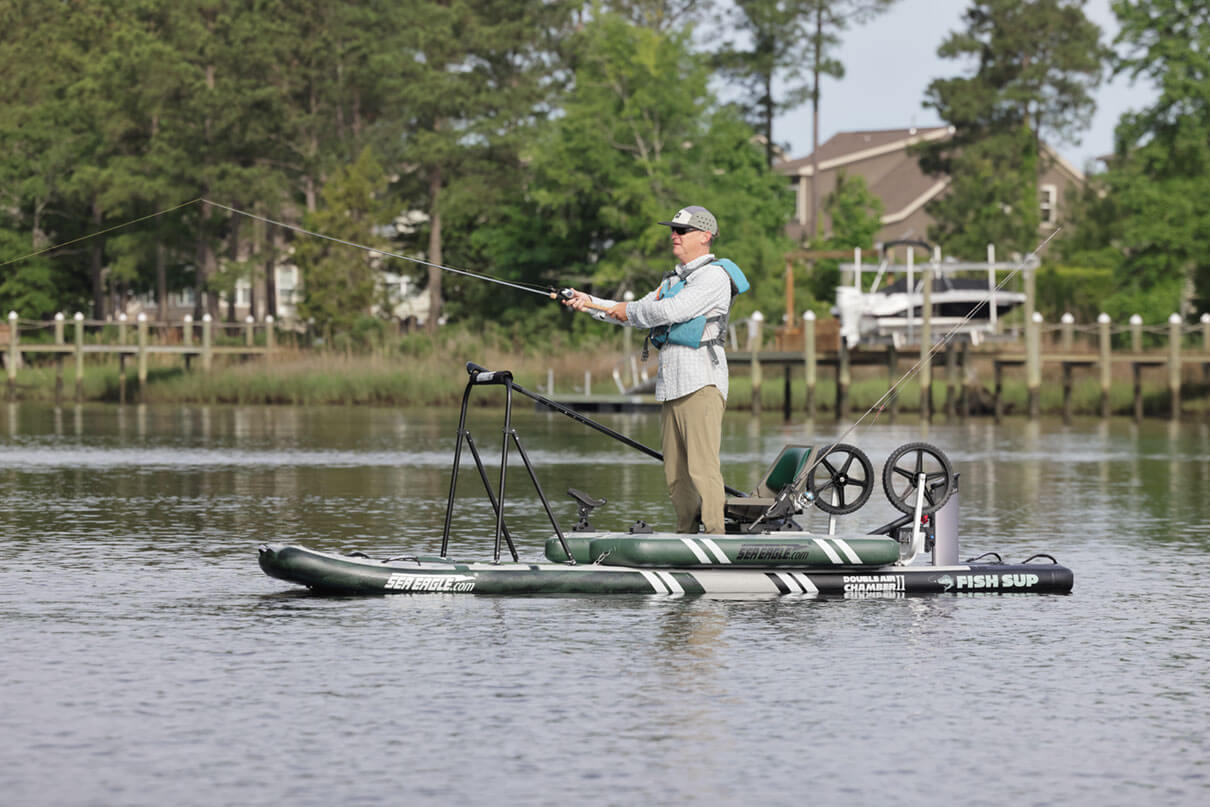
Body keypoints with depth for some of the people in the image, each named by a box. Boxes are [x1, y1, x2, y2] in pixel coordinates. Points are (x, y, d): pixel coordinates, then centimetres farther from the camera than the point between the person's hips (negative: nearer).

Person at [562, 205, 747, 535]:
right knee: (676, 474, 6)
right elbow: (638, 314, 26)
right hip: (670, 384, 9)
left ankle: (715, 535, -19)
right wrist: (590, 303, 15)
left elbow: (670, 311, -16)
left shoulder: (714, 276, -5)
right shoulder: (673, 279, 25)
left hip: (701, 383, -9)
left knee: (702, 467, -16)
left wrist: (624, 310, -1)